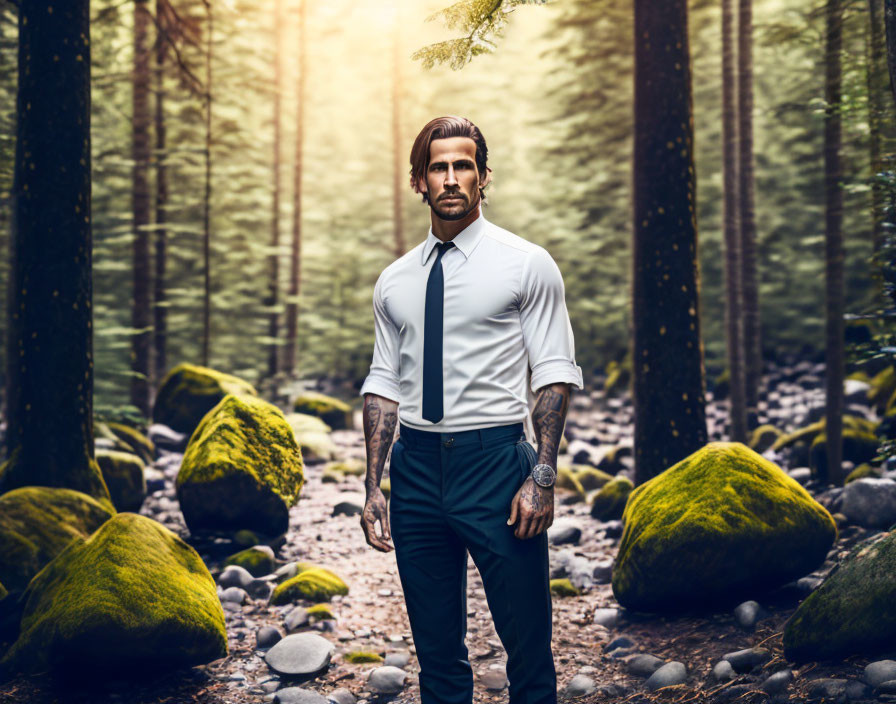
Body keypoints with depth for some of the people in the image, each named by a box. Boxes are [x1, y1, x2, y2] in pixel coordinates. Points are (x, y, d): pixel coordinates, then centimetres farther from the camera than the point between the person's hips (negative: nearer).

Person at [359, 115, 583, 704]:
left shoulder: (527, 264, 0)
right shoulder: (395, 281, 12)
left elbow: (556, 373, -4)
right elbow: (383, 384, 12)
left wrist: (543, 477, -13)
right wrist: (374, 487, 4)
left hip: (496, 462, -4)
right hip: (415, 470, 4)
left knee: (529, 650, 1)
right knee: (436, 652, 12)